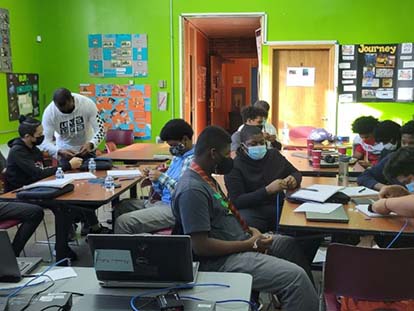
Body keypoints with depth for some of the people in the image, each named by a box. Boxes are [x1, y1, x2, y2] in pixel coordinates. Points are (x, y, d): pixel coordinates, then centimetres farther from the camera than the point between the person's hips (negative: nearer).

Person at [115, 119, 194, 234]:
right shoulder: (178, 157, 17)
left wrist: (162, 177, -19)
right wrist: (155, 181, -1)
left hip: (176, 210, -10)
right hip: (164, 203, 10)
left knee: (123, 221, -20)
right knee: (122, 206, 16)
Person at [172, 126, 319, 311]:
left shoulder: (205, 177, 8)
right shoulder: (192, 189, -24)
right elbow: (201, 246, -26)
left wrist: (248, 230, 3)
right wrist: (250, 244, -19)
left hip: (237, 241, 11)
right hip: (221, 259, -11)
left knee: (290, 245, 21)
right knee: (295, 276, -20)